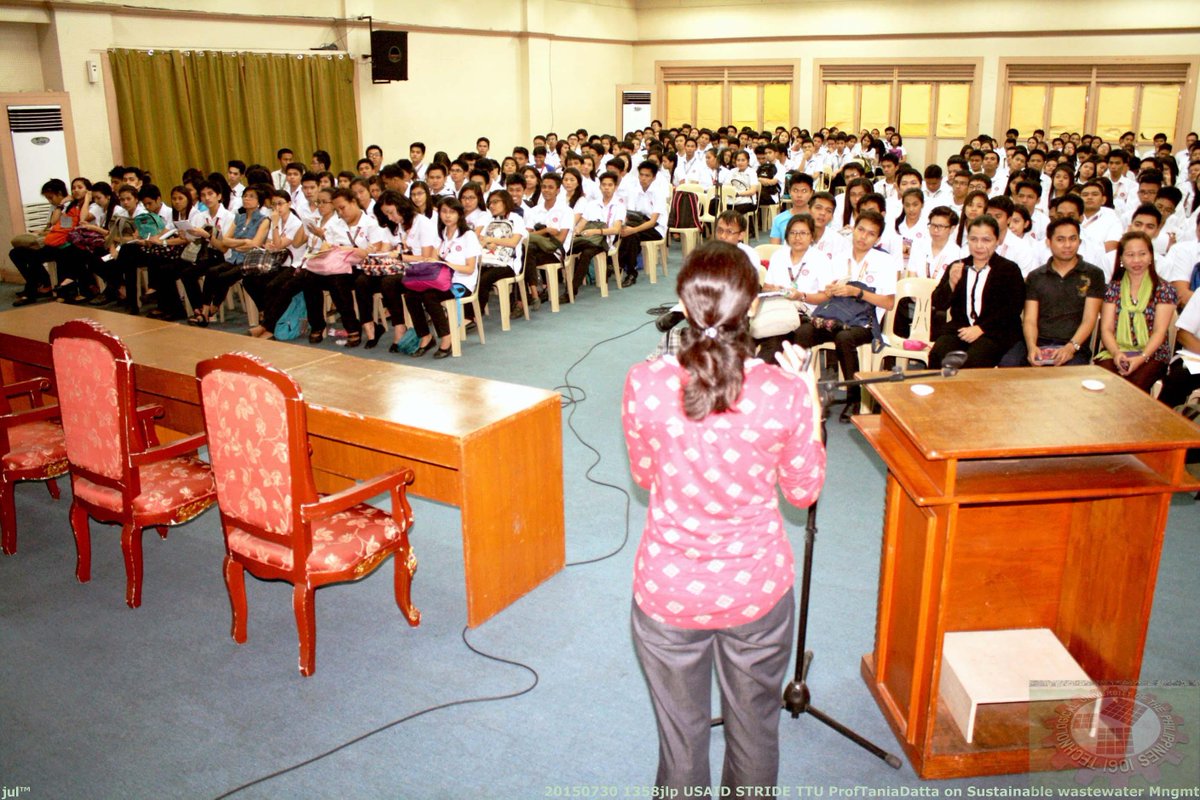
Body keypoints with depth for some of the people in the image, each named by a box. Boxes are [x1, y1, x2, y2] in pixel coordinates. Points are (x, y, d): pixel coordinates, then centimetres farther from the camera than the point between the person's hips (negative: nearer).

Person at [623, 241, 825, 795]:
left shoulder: (645, 383, -17)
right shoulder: (785, 391, -18)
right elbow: (803, 492, -2)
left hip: (668, 591, 0)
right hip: (757, 590, 0)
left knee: (680, 733, 20)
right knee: (755, 728, 23)